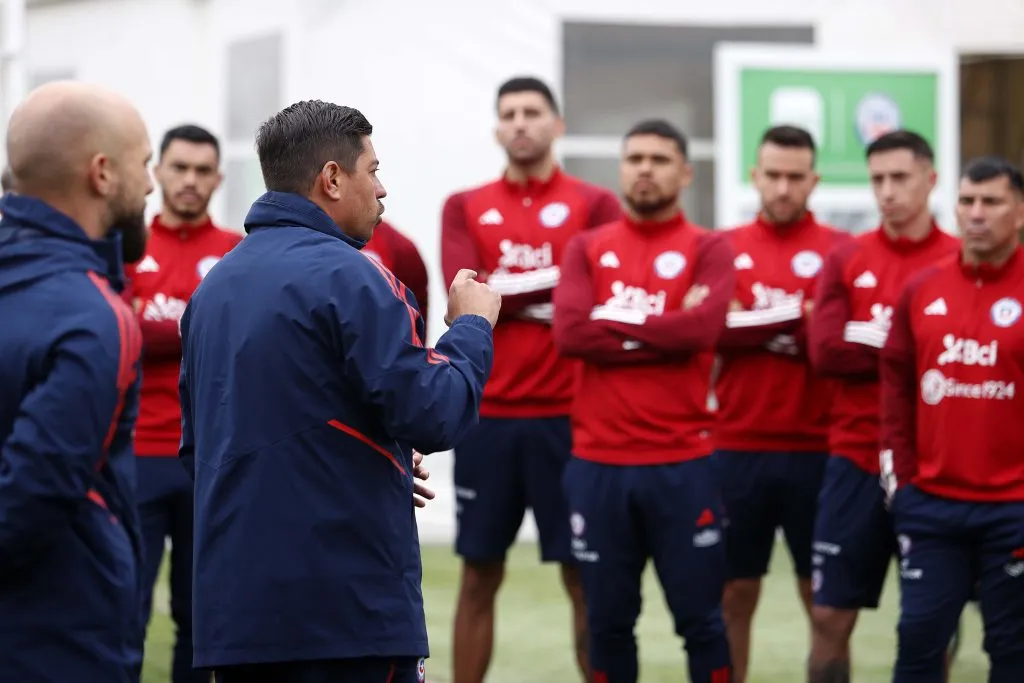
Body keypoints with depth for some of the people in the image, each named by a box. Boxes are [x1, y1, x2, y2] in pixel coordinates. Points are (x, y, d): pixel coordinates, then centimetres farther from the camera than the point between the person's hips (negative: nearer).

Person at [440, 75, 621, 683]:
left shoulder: (594, 204, 4)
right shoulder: (465, 208, 9)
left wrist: (509, 292, -9)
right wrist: (552, 286, -8)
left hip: (568, 414, -2)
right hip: (487, 415, 2)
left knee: (585, 576, 1)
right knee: (479, 576, 7)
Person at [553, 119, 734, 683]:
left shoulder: (708, 250, 2)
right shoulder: (587, 248, 9)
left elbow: (704, 327, -17)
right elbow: (570, 333, -8)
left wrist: (613, 325, -9)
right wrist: (662, 332, -10)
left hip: (683, 464, -2)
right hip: (597, 463, 2)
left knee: (699, 618, 2)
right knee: (607, 621, 8)